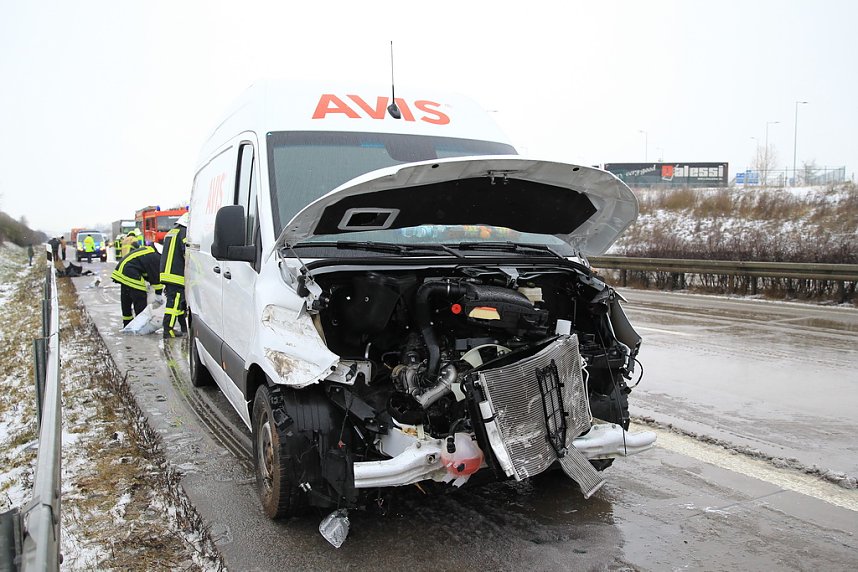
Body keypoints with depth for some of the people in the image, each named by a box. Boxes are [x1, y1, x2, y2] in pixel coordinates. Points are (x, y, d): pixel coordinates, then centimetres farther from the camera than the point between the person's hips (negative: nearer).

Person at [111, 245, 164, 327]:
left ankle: (127, 325, 29)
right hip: (131, 274, -11)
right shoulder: (156, 258, -15)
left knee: (126, 300, 18)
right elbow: (156, 278, -10)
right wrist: (158, 294, -2)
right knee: (140, 299, -4)